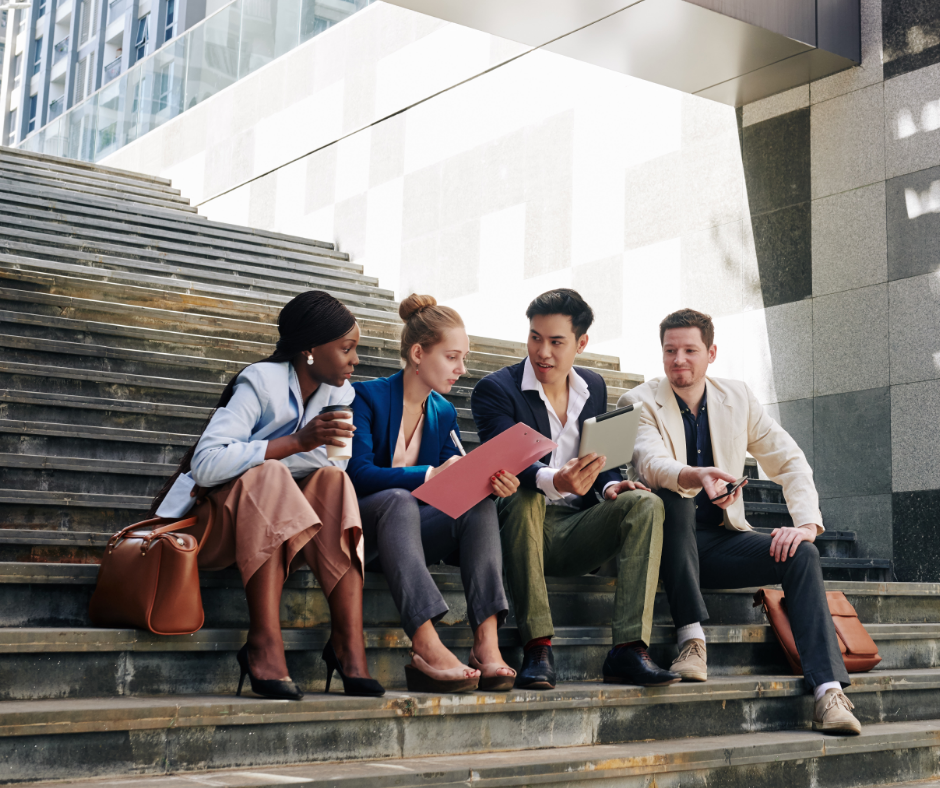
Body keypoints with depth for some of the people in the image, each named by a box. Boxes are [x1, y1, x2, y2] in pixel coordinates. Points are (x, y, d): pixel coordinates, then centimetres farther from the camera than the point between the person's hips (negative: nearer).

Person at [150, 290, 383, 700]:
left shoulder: (341, 394, 3)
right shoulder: (261, 382, -18)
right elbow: (205, 464, -29)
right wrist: (297, 442, -33)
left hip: (281, 520, 6)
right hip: (214, 515, -5)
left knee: (334, 482, -23)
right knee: (267, 475, -35)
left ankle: (349, 646, -31)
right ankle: (263, 646, -40)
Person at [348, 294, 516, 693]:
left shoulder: (444, 413, 13)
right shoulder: (366, 397, -5)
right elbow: (359, 473, -19)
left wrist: (489, 482, -20)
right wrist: (430, 475, -31)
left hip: (414, 527, 5)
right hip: (361, 523, -5)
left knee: (480, 505, -23)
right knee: (399, 501, -38)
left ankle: (487, 642, -38)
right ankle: (426, 648, -50)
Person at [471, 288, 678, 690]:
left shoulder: (594, 387, 14)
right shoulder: (495, 390, -4)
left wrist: (610, 485, -7)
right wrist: (554, 481, -42)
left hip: (576, 533, 4)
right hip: (526, 524, -4)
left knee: (645, 503, -21)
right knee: (523, 497, -37)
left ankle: (629, 649, -28)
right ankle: (537, 649, -34)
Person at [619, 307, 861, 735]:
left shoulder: (737, 397, 7)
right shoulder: (639, 402, -4)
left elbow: (789, 460, 5)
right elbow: (649, 461, -25)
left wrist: (807, 523, -13)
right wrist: (696, 477, -46)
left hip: (721, 538, 3)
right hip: (669, 540, -3)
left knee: (802, 555, -22)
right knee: (673, 498, -35)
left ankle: (829, 692, -31)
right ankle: (691, 637, -32)